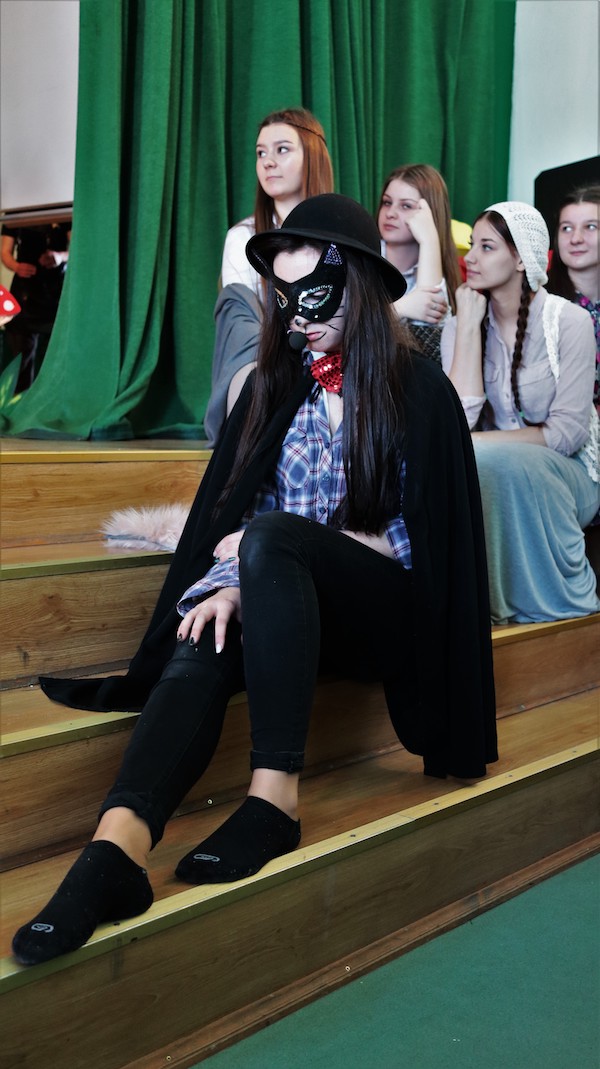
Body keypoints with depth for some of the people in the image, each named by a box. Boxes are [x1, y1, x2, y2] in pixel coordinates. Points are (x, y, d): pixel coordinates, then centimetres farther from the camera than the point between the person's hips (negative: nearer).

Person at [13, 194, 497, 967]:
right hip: (285, 605, 4)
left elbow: (426, 541, -5)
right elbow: (228, 505, 5)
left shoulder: (421, 393, -1)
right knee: (202, 650, -32)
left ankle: (274, 797, -40)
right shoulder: (275, 386, 12)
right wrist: (231, 583, -18)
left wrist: (264, 548, -12)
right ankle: (117, 848, -56)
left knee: (275, 538, -35)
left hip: (385, 608, -3)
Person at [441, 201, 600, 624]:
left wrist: (479, 444, -24)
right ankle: (490, 604, -14)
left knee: (493, 462, -34)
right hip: (495, 470, 3)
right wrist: (469, 324, -15)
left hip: (562, 475, -2)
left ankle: (562, 604, -15)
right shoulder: (462, 325, 0)